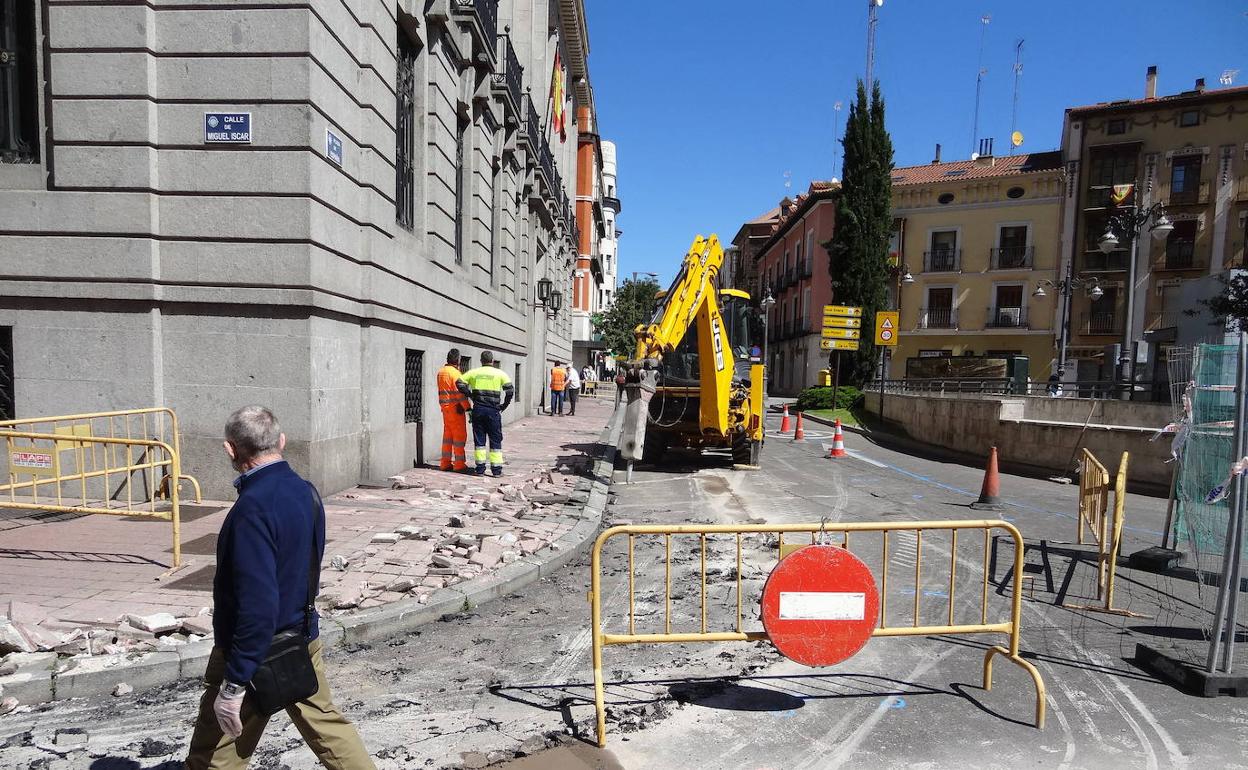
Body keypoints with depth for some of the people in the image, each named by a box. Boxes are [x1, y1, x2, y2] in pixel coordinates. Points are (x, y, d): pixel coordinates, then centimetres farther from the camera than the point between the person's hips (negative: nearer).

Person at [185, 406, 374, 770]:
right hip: (304, 639, 7)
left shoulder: (253, 508, -25)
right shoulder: (306, 491, -1)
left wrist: (233, 684, -21)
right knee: (325, 721, 20)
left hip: (258, 650, -7)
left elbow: (256, 605, -28)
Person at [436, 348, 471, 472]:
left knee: (447, 435, 13)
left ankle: (446, 463, 17)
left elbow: (445, 390, 14)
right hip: (456, 408, -8)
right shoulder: (455, 373, -15)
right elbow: (460, 392, -19)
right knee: (460, 435, -2)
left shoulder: (440, 372, 12)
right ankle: (459, 464, 0)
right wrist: (468, 408, -17)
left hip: (445, 407, 8)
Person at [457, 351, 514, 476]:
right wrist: (504, 406, 5)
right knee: (495, 440, 6)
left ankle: (480, 468, 7)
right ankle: (497, 469, 5)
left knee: (479, 439, 8)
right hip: (493, 410, -2)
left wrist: (471, 395, 10)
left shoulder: (474, 372, 6)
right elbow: (510, 390, -6)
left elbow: (460, 383, 2)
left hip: (478, 409, 2)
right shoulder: (500, 373, 0)